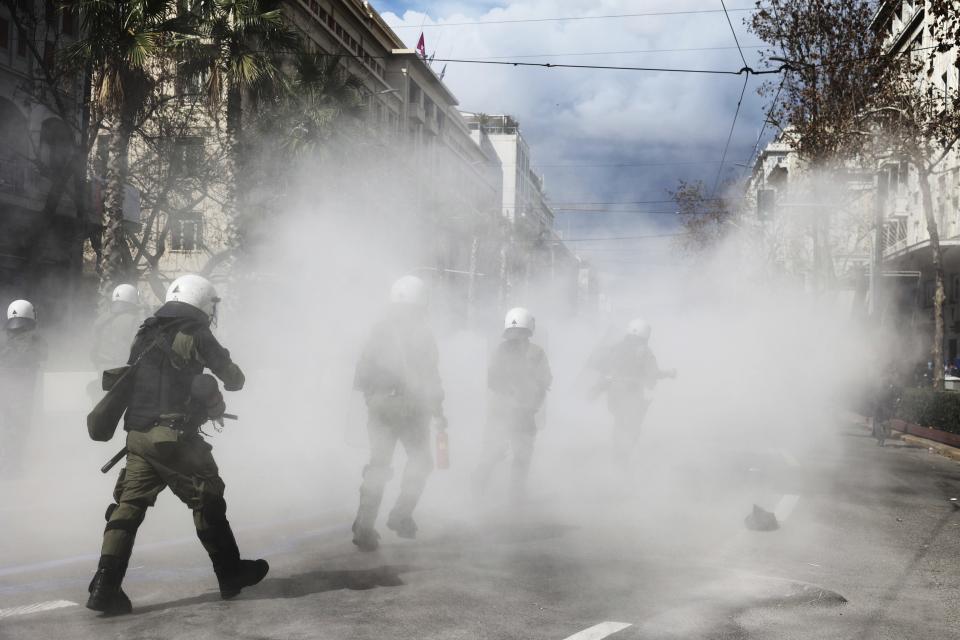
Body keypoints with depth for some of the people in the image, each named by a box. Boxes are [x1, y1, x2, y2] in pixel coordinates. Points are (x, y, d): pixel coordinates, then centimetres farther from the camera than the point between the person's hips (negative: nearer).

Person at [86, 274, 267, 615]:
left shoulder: (145, 334, 15)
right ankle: (230, 574, 18)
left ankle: (105, 586, -2)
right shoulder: (195, 335, -5)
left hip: (137, 433, 6)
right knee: (207, 501, 7)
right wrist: (233, 382, 26)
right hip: (174, 436, -6)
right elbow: (232, 377, 0)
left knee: (130, 504, 6)